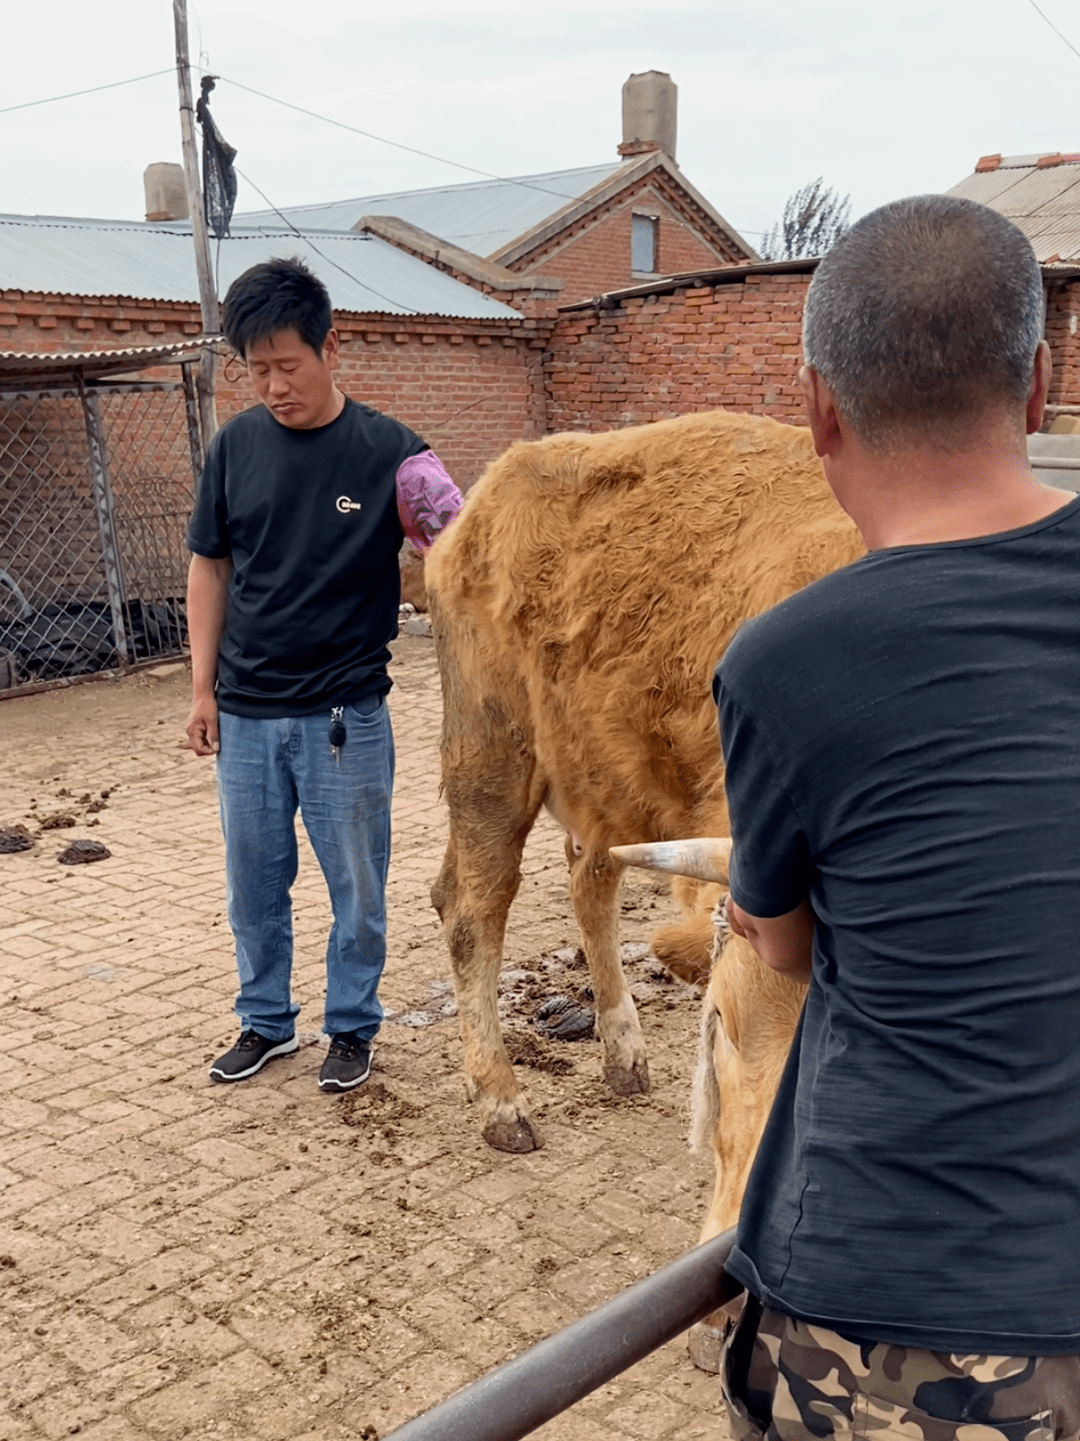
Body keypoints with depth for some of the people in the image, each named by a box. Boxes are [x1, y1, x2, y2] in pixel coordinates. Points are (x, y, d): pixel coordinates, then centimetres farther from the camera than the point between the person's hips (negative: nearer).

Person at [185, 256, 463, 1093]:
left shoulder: (388, 453, -9)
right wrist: (203, 687, 5)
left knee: (356, 883, 9)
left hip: (345, 714, -3)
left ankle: (353, 1027, 29)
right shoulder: (237, 444, 0)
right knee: (254, 881, 15)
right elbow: (210, 567, 8)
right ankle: (266, 1022, 34)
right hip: (245, 713, 3)